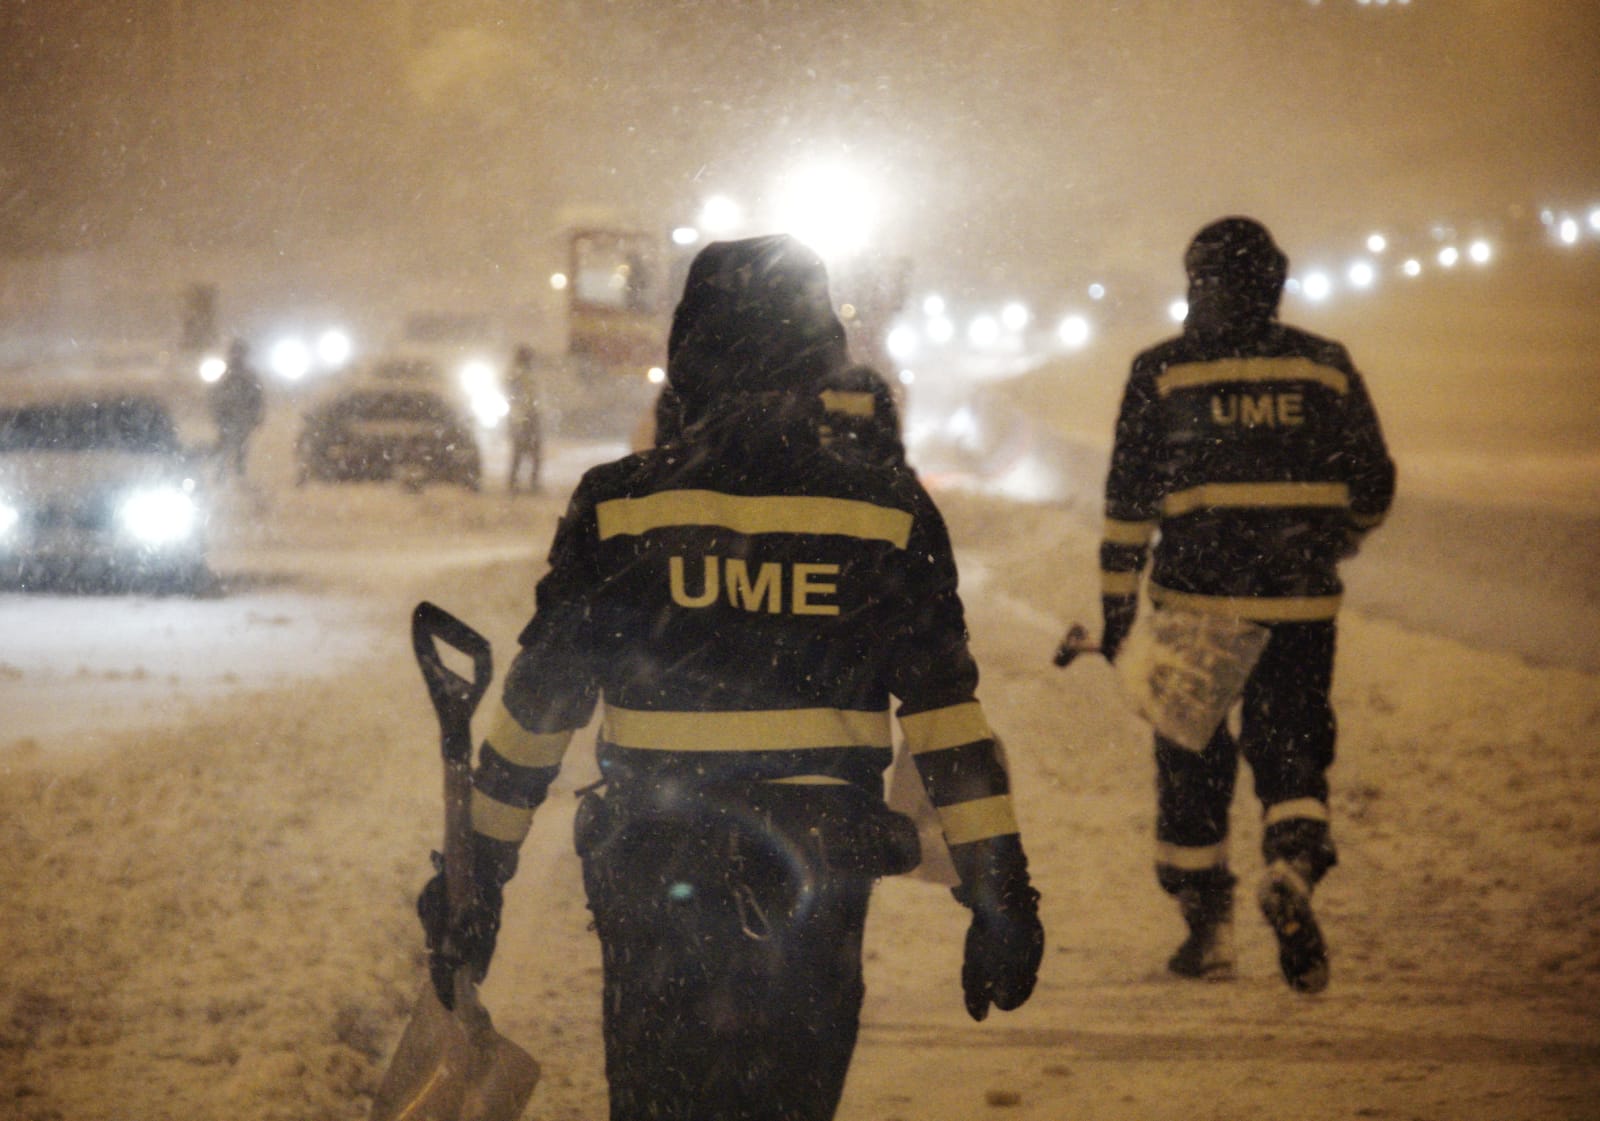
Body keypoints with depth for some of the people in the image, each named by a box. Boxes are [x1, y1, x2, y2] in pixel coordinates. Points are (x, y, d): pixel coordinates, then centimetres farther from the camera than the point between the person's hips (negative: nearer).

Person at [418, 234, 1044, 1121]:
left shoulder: (616, 507, -4)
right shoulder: (891, 518, -3)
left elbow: (537, 705, 1)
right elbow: (947, 716, -4)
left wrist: (479, 866, 10)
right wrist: (1000, 893, 0)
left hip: (652, 882, 0)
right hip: (817, 882, 0)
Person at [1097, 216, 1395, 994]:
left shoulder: (1162, 373, -1)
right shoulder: (1326, 367, 4)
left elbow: (1129, 501, -3)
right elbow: (1372, 486, 10)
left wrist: (1116, 606, 2)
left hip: (1195, 601, -1)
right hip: (1301, 605, 1)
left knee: (1193, 761, 13)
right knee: (1292, 749, 9)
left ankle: (1207, 927, 16)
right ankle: (1293, 863, -20)